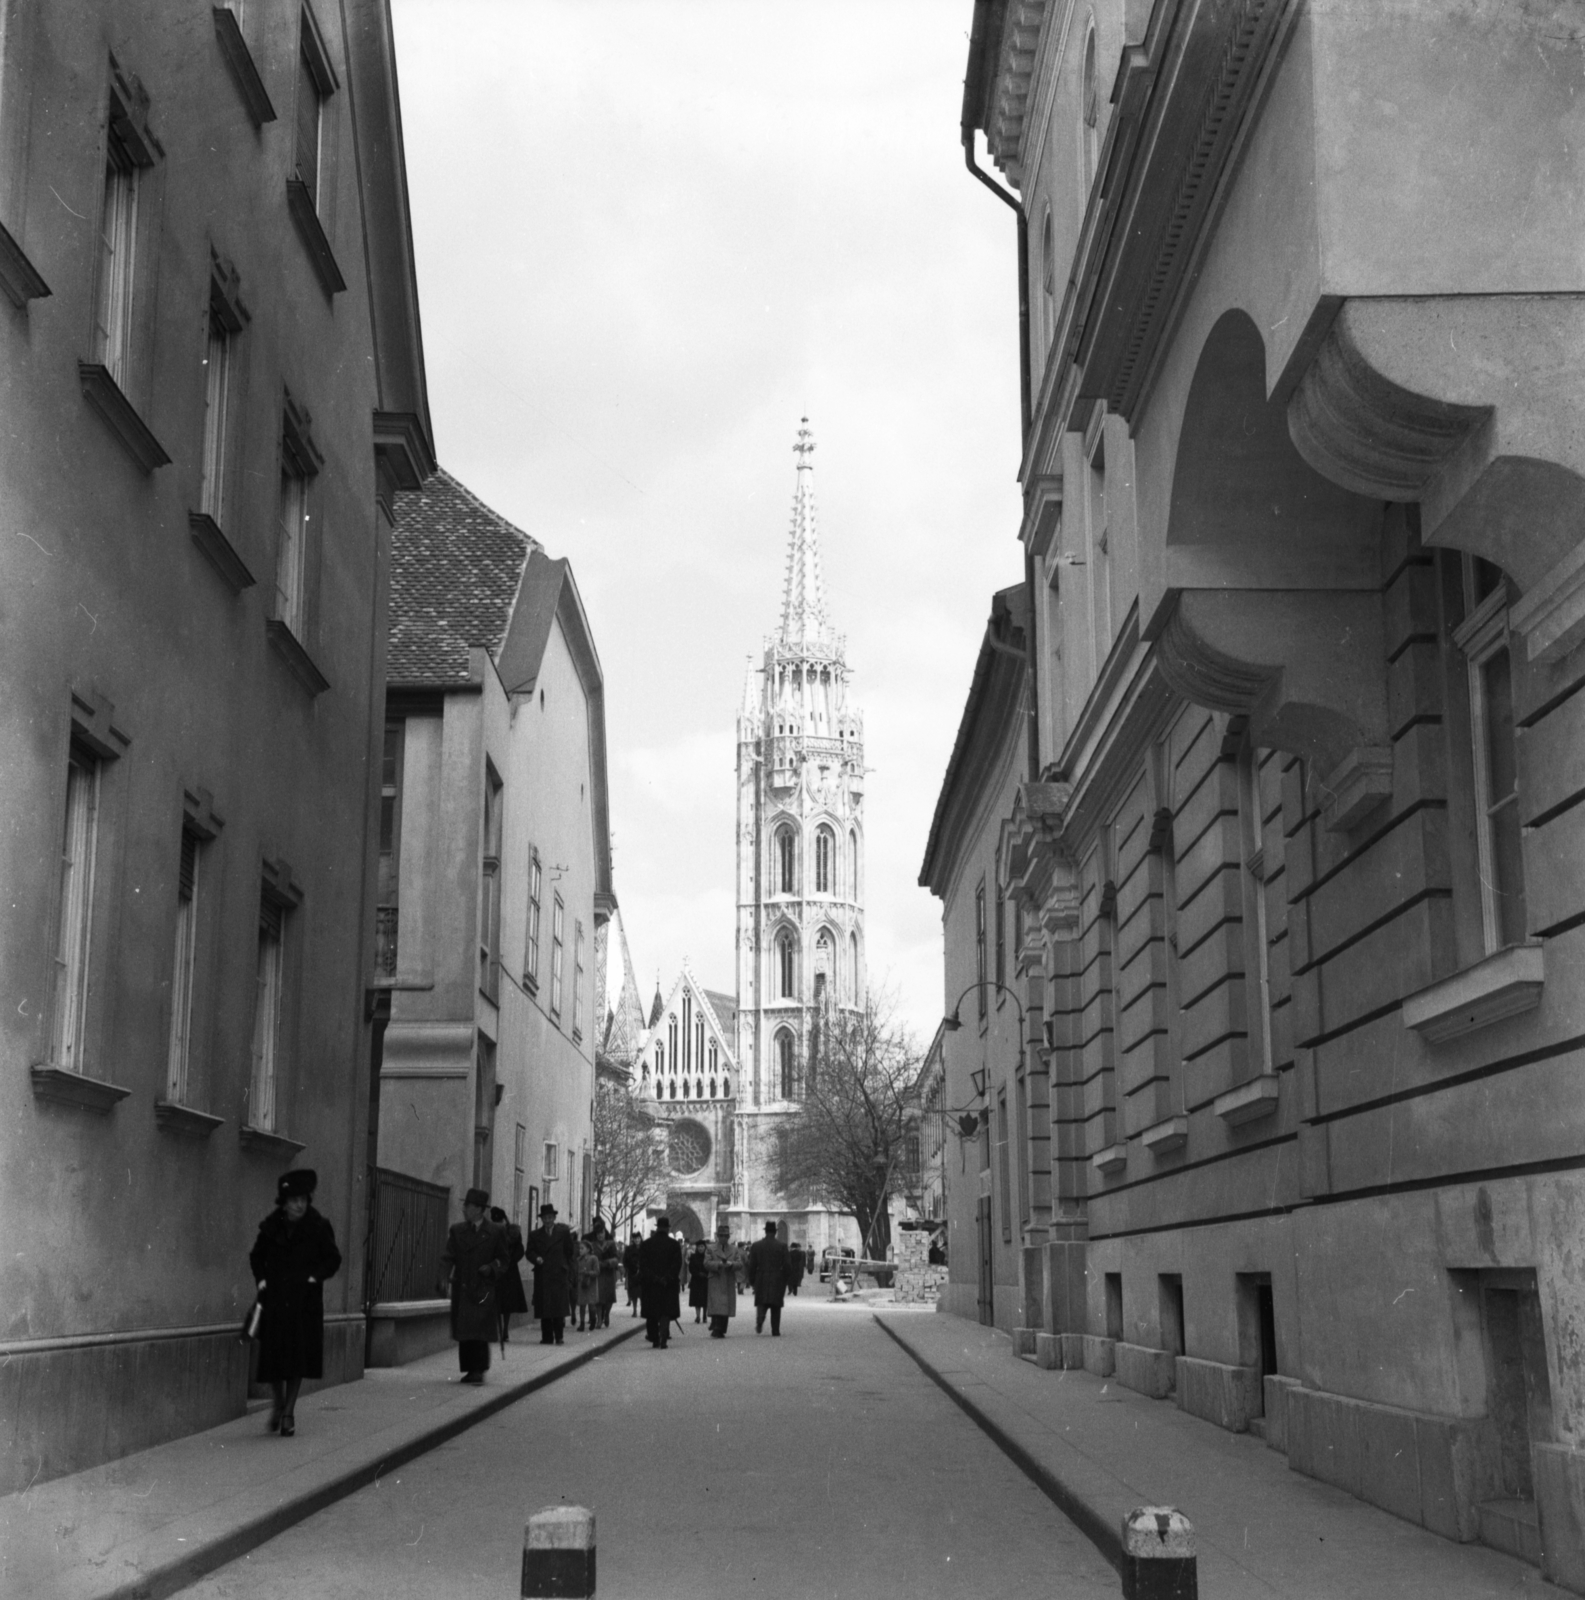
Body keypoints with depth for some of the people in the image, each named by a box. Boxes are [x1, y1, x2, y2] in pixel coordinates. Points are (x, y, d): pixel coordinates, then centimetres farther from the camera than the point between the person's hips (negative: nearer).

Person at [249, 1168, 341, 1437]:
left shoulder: (319, 1228, -4)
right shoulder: (271, 1227, 1)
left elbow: (333, 1260, 3)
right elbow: (256, 1256, 17)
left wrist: (316, 1276, -12)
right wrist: (261, 1278, 2)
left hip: (305, 1302, -2)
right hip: (274, 1299, 2)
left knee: (298, 1356, -1)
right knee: (273, 1354, 2)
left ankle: (289, 1413, 10)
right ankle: (279, 1403, 26)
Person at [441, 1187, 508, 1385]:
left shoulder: (494, 1232, 1)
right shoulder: (457, 1230, 9)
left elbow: (503, 1259, 7)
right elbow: (449, 1255, 6)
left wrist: (492, 1267, -11)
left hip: (483, 1288, -3)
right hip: (462, 1287, 3)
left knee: (480, 1331, -9)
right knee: (464, 1332, 3)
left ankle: (479, 1370, -6)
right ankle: (470, 1369, 12)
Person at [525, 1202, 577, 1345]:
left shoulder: (564, 1233, 7)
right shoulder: (535, 1235, 12)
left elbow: (570, 1251, 10)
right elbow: (529, 1251, 8)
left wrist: (566, 1267, 5)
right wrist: (536, 1258, -12)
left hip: (559, 1275, -2)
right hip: (541, 1276, 2)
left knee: (559, 1306, -9)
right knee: (543, 1308, 0)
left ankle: (558, 1336, -5)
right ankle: (547, 1337, 4)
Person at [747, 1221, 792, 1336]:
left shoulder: (756, 1245, 0)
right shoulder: (782, 1246, -4)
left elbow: (751, 1265, 1)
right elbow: (786, 1265, -4)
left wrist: (751, 1280, 10)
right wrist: (787, 1280, 7)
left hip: (761, 1279, 1)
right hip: (777, 1280, -1)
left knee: (761, 1303, 5)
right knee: (776, 1307, 9)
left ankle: (760, 1320, -25)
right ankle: (775, 1332, 8)